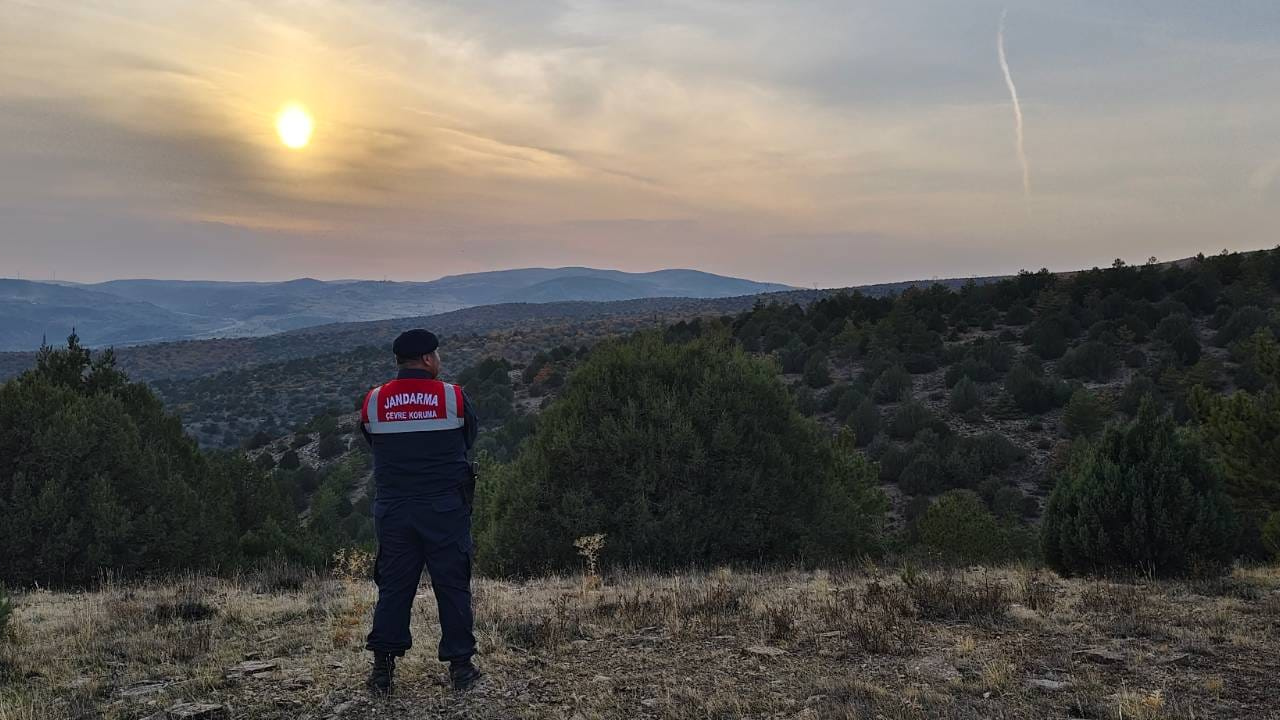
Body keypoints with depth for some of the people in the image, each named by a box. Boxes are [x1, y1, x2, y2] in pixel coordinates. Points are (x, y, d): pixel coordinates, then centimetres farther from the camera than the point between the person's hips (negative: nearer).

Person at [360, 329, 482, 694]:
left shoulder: (373, 401, 0)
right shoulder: (454, 397, -6)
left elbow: (373, 446, 11)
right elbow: (468, 442, 8)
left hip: (392, 510, 2)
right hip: (446, 509, -2)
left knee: (393, 586, 10)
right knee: (452, 585, 7)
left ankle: (382, 667, 11)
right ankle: (460, 664, 12)